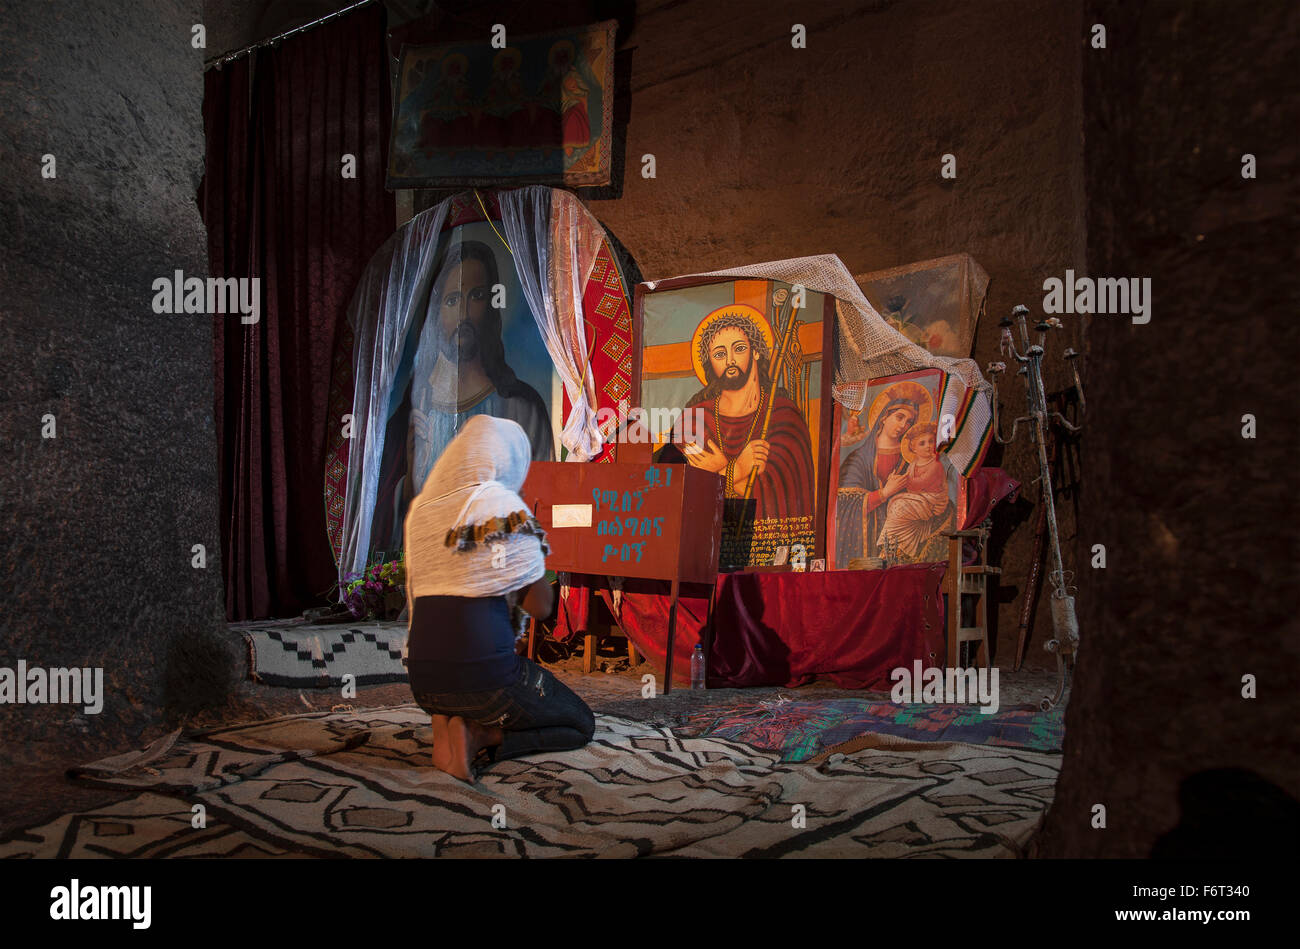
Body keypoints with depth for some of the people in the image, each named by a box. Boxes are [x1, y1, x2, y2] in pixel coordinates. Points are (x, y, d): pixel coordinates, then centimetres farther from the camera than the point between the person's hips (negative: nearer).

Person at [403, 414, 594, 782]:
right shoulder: (504, 506, -9)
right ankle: (478, 738, -5)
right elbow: (540, 605, -6)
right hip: (484, 675, -7)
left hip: (423, 681, 7)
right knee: (581, 725, 16)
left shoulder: (421, 508, 8)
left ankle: (445, 724, 7)